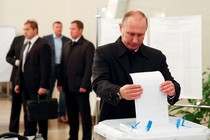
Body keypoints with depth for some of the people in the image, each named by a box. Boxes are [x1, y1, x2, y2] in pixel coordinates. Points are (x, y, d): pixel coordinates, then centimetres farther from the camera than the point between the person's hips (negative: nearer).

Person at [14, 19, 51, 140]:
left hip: (37, 86, -8)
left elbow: (45, 67, -17)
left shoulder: (43, 45, -12)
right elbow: (22, 66, 17)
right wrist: (18, 83, 13)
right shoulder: (26, 45, 16)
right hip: (26, 86, 8)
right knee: (28, 113, 13)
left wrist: (43, 86, -21)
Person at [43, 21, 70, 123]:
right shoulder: (46, 39, 1)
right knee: (47, 92, 6)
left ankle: (62, 114, 13)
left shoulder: (67, 40, 5)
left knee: (64, 92, 4)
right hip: (50, 68, -1)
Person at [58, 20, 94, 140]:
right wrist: (61, 83, 9)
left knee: (85, 114, 2)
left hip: (80, 86, -6)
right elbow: (63, 65, 14)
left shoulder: (88, 45, -6)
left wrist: (84, 85, -17)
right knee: (71, 113, 12)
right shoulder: (67, 45, 15)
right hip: (68, 86, 6)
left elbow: (89, 67, -12)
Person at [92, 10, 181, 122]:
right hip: (114, 122, -3)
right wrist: (119, 92, -32)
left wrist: (172, 90, -20)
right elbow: (99, 83, -11)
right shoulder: (103, 53, 2)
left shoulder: (157, 56, 10)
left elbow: (172, 84, 4)